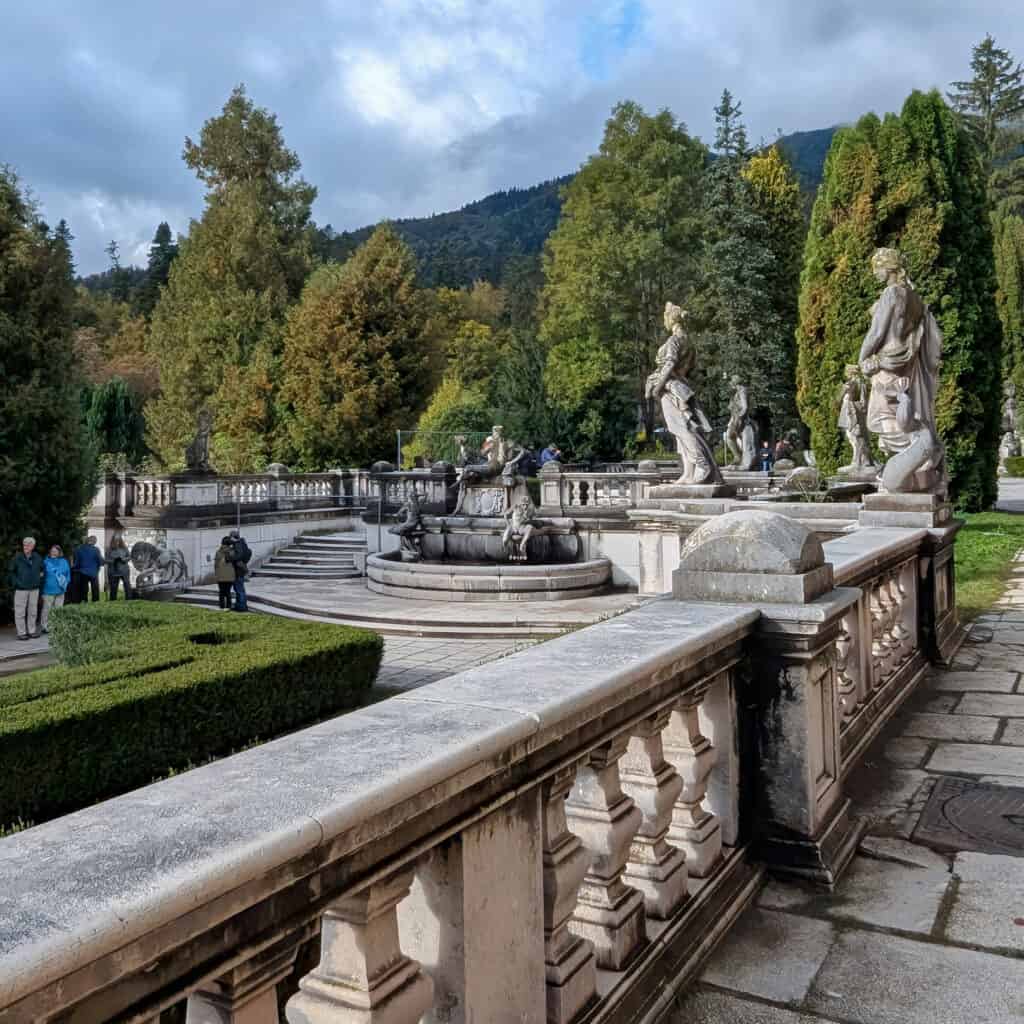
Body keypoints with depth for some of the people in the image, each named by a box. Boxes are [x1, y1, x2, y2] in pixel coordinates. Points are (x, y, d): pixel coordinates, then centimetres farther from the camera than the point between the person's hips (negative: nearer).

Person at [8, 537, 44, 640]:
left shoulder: (37, 558, 4)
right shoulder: (17, 558, -6)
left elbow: (42, 569, 21)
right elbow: (10, 572, 0)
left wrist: (39, 578, 11)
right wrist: (15, 582, -7)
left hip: (34, 589, 4)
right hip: (21, 589, -4)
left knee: (33, 611, 11)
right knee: (20, 612, -1)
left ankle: (32, 630, 22)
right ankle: (21, 632, 6)